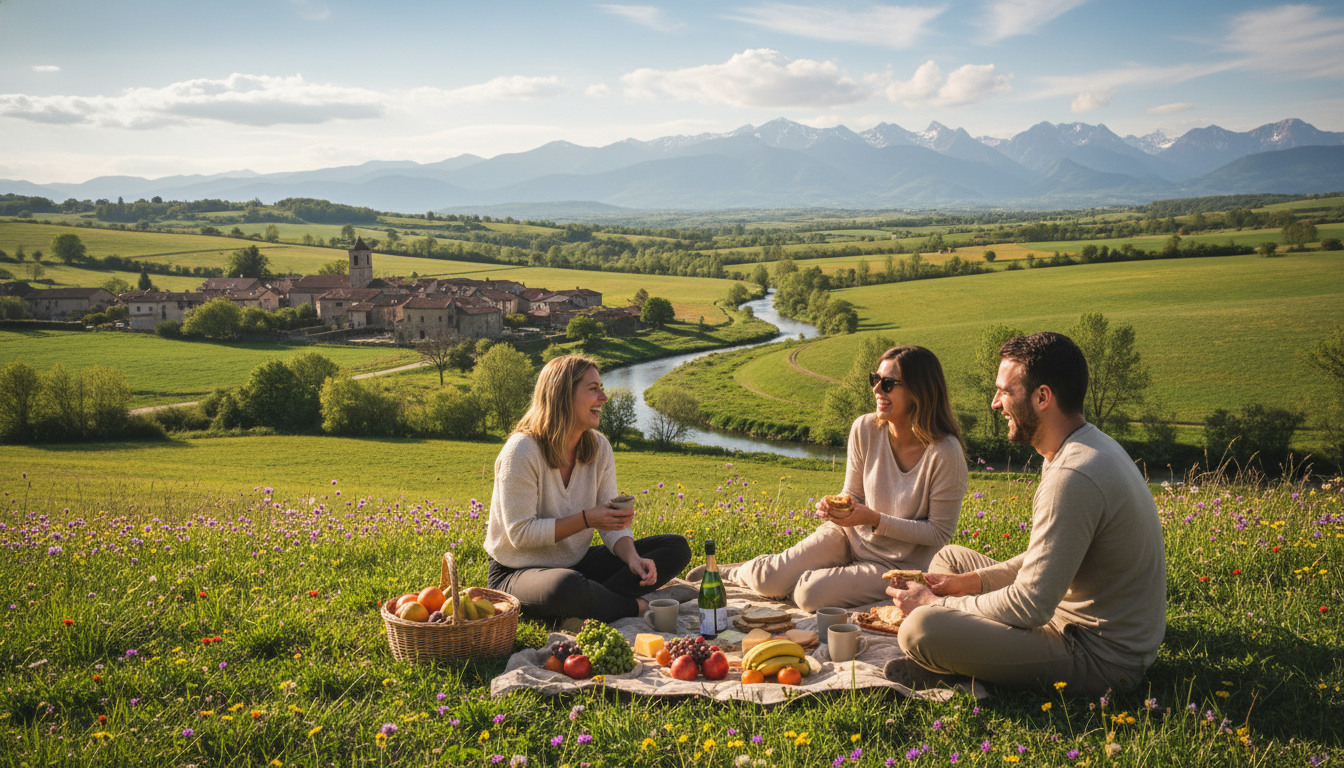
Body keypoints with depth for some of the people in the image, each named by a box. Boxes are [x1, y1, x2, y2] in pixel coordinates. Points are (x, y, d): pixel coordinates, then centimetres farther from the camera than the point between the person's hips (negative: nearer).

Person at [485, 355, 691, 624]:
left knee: (677, 548, -3)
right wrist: (586, 519, -26)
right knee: (568, 586, -44)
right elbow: (520, 533, -21)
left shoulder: (599, 448, 1)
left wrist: (633, 558, -21)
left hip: (577, 564, 8)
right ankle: (636, 608, -12)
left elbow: (612, 523, 0)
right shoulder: (522, 451, -19)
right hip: (517, 573, -7)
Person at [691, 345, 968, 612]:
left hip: (898, 565, -3)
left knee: (810, 595, -24)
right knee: (768, 581, -14)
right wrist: (835, 508, -21)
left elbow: (940, 533, -15)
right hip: (852, 535, 4)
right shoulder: (864, 429, -10)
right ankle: (735, 572, 22)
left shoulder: (945, 454, -24)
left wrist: (875, 519, -25)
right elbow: (853, 496, 3)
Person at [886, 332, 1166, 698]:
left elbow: (1031, 607, -26)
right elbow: (1047, 559, 17)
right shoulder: (1091, 447, 8)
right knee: (949, 557, 20)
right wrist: (970, 581, 7)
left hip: (1101, 656, -11)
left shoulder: (1074, 478, -27)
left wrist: (934, 605, -13)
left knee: (922, 629, -27)